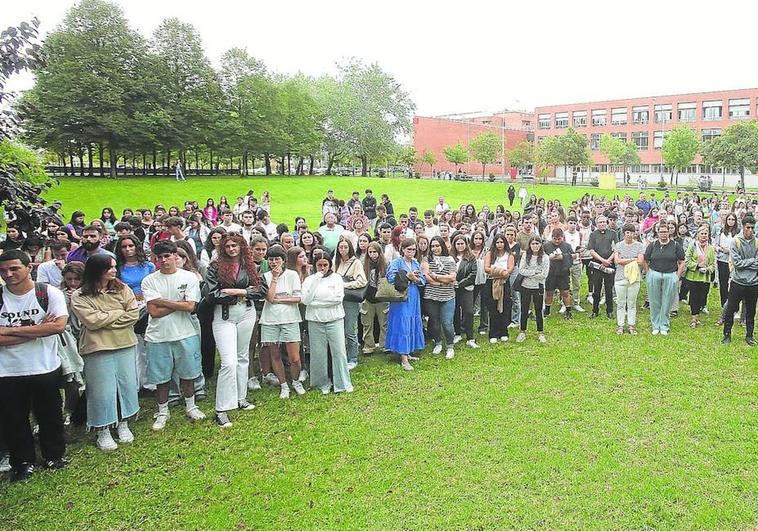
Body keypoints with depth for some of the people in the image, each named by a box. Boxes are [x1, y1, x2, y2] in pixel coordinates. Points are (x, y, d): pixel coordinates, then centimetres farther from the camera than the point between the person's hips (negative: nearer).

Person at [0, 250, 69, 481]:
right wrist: (38, 330, -19)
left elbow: (59, 325, -22)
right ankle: (23, 462, 33)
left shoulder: (50, 293, -8)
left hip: (46, 368, -1)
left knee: (50, 417, 15)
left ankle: (54, 455, 36)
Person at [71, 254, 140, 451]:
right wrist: (119, 313, -7)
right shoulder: (79, 296, -5)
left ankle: (123, 424, 29)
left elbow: (134, 315, -5)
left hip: (125, 345, 3)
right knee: (102, 389, 3)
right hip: (98, 348, -3)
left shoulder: (123, 289, 4)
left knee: (126, 384, 11)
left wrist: (105, 320, -11)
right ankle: (103, 431, 19)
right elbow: (92, 321, -16)